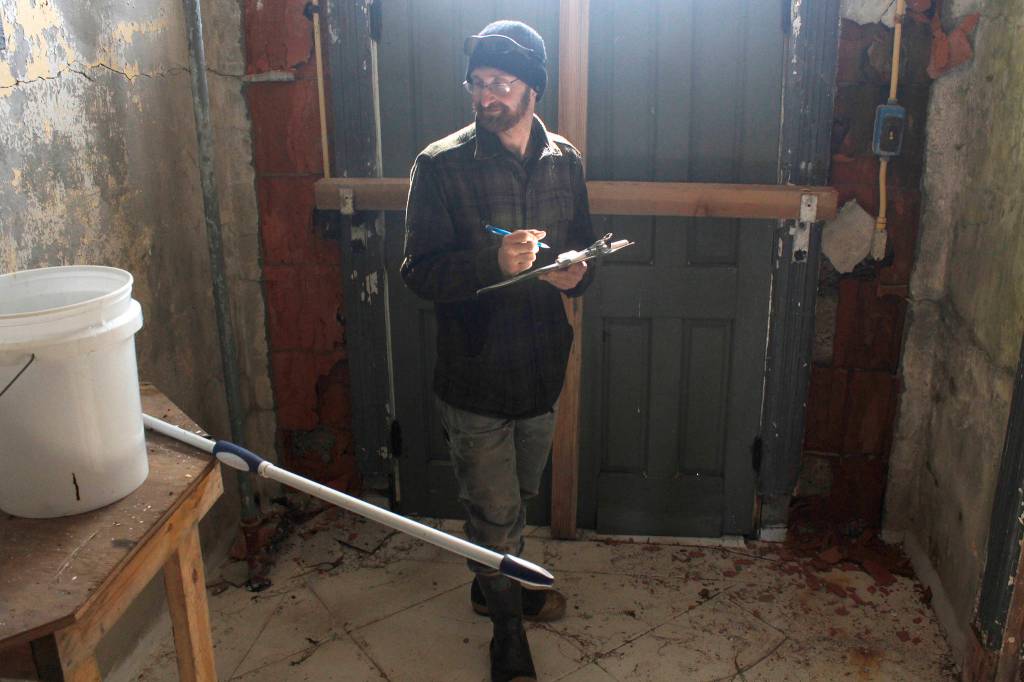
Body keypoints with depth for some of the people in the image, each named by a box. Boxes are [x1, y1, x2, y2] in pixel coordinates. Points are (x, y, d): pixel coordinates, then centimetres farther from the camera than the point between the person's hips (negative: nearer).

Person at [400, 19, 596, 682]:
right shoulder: (441, 166, -12)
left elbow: (585, 246, 14)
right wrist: (493, 262, -32)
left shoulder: (564, 162, 2)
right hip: (475, 374, -4)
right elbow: (419, 271, -15)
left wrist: (576, 273, -10)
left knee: (517, 498, 24)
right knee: (495, 513, 8)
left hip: (542, 366, 5)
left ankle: (499, 583, 51)